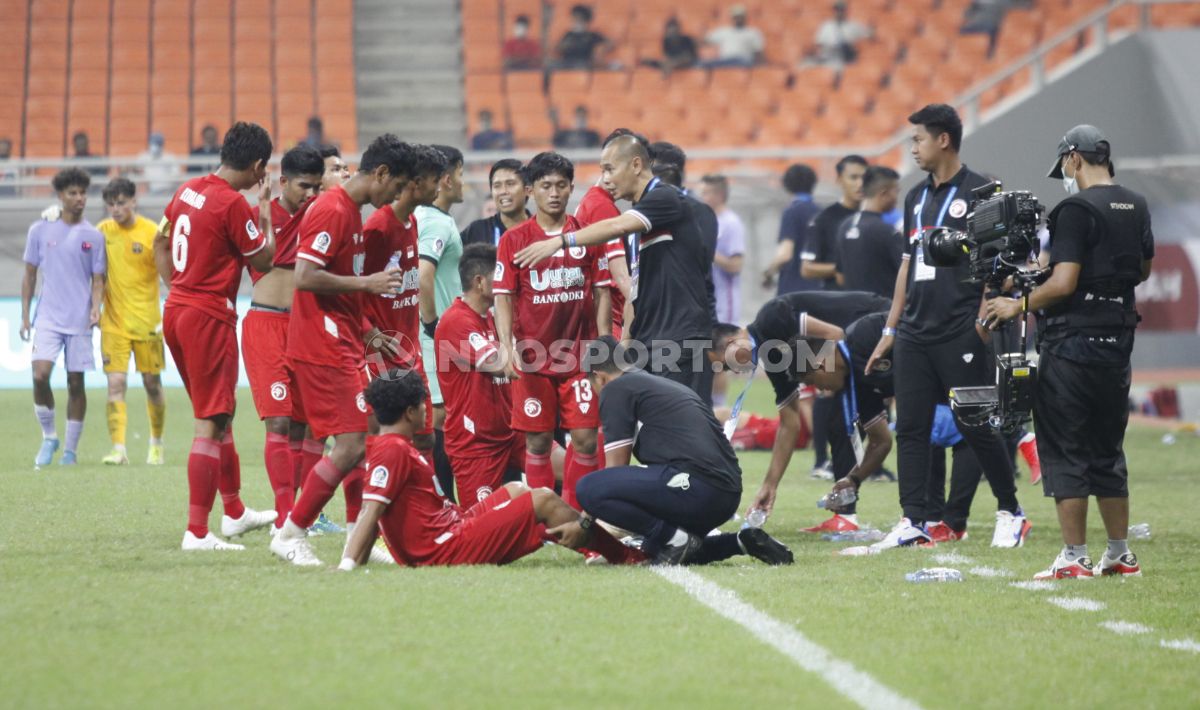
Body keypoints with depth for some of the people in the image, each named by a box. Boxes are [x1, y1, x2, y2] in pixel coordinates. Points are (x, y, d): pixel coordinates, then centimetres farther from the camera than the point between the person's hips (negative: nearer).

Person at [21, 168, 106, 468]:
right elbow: (30, 275, 10)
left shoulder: (93, 236, 4)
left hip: (80, 321, 0)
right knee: (40, 375, -16)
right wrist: (25, 315, 5)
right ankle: (48, 436, 3)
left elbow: (97, 279, 7)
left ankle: (70, 449, 12)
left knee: (76, 383, 2)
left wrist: (95, 307, -11)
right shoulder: (40, 230, 5)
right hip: (48, 317, 0)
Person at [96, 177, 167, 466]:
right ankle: (118, 448, -13)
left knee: (152, 384, 6)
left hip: (147, 320, -2)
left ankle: (156, 444, 25)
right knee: (116, 384, -9)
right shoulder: (103, 230, 4)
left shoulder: (152, 233, -7)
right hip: (114, 321, 2)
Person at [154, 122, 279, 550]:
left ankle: (234, 512, 34)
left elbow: (161, 244, 20)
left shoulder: (188, 190, 9)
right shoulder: (233, 204, -17)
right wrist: (266, 210, 3)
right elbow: (264, 260, -8)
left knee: (219, 412, 22)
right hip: (210, 318, -9)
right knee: (211, 424, -7)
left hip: (176, 310, 9)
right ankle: (197, 533, -10)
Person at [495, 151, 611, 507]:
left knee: (586, 437, -2)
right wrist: (507, 348, -14)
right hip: (533, 358, -1)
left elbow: (601, 293, 8)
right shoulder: (514, 239, 1)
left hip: (581, 355, 1)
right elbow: (504, 297, -2)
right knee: (538, 441, 1)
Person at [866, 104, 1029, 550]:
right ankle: (913, 521, 6)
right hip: (915, 334, 7)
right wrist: (890, 330, 18)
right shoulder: (916, 197, 17)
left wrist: (985, 318, -18)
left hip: (961, 334, -7)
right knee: (910, 427, 3)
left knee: (975, 426, -4)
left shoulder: (979, 193, -4)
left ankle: (1011, 513, 10)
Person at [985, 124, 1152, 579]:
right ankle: (1120, 555, 18)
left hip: (1073, 342, -8)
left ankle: (1074, 558, -3)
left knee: (1065, 451, -2)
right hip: (1117, 341, 8)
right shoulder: (1136, 207, 10)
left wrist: (1019, 306, -8)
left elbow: (1063, 283, -21)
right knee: (1107, 450, 16)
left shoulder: (1076, 209, -15)